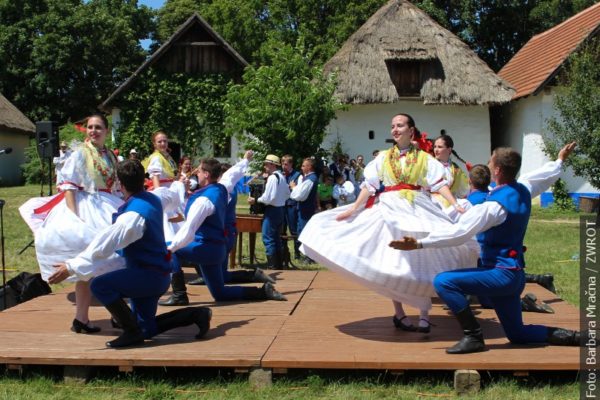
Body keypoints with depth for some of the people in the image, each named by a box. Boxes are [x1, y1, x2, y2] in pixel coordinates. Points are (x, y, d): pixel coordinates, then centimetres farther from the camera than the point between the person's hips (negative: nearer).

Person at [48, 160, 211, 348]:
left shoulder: (132, 215, -24)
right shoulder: (153, 199, 3)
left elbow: (103, 245, -28)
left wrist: (71, 267, -27)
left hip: (147, 276, -10)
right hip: (158, 275, 10)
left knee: (100, 285, -24)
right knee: (146, 330, 18)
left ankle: (132, 332, -13)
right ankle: (196, 314, 18)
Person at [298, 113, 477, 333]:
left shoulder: (424, 158, 5)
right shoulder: (383, 157, 9)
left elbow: (440, 184, -5)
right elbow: (369, 186, 4)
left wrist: (456, 205, -17)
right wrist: (353, 209, -3)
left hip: (418, 210, -1)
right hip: (390, 210, 1)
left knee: (422, 259, -7)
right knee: (392, 262, 3)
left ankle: (424, 314, 1)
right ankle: (399, 313, 13)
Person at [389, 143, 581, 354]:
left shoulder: (494, 205, -21)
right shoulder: (524, 190, 3)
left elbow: (458, 232, -26)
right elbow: (546, 175, 25)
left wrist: (419, 243, -26)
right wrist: (560, 160, 47)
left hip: (500, 274, -9)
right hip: (515, 274, 9)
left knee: (443, 281, -20)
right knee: (517, 334, 22)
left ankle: (473, 337, -16)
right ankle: (572, 336, 16)